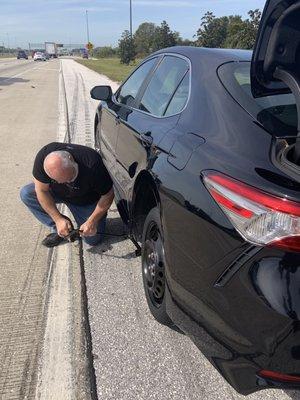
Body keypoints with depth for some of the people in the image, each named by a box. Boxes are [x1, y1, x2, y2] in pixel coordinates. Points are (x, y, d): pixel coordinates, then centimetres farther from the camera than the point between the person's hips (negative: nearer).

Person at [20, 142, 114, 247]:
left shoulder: (92, 164, -40)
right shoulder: (43, 156, -32)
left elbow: (107, 195, -26)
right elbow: (42, 190, -20)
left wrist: (92, 221, -28)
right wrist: (58, 219, -24)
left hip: (86, 201, -3)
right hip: (58, 192, 3)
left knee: (93, 239, -14)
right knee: (26, 193, -19)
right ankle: (58, 229, -4)